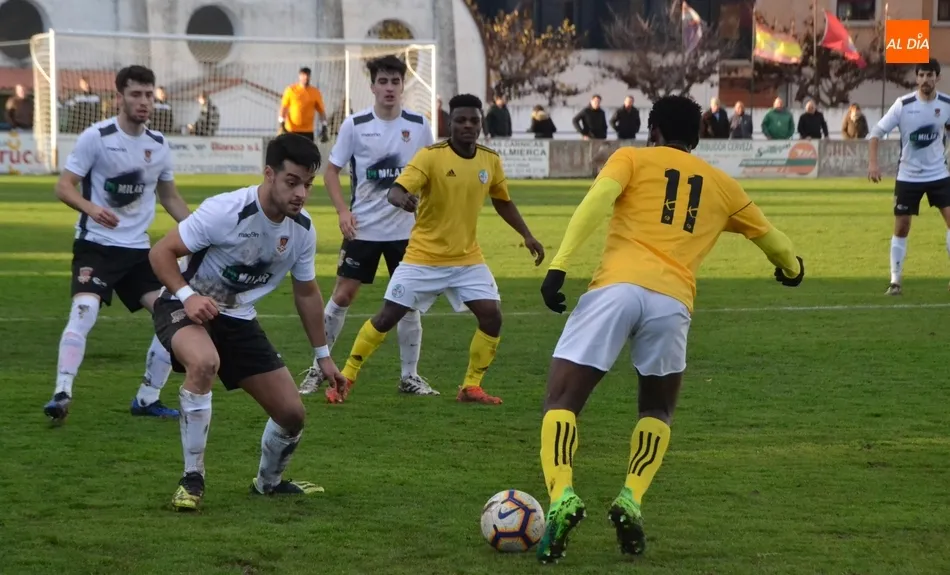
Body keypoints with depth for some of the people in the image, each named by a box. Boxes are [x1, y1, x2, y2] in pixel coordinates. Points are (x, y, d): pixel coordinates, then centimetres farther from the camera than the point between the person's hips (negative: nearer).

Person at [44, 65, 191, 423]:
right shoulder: (96, 137, -9)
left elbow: (169, 197, 21)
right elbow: (63, 186, -10)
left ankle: (147, 399, 11)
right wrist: (91, 208, -29)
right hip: (96, 244, -5)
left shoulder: (159, 145, 7)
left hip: (139, 248, 5)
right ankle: (62, 394, -26)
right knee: (84, 311, -27)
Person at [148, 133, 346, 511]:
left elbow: (306, 292, 11)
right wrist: (187, 295, -34)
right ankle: (192, 480, -26)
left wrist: (323, 355, 15)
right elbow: (161, 252, -19)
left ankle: (269, 482, 37)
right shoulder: (225, 211, -26)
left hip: (238, 320, 6)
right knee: (204, 362, -41)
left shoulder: (302, 229, -6)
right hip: (186, 308, -6)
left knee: (292, 413, 3)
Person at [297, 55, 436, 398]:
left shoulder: (419, 126, -1)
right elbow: (331, 171, 2)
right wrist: (343, 211, -11)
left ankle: (410, 376, 13)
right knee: (342, 295, 0)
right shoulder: (355, 125, -5)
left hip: (405, 229, 2)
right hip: (363, 228, -1)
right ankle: (318, 369, 11)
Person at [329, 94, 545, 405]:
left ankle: (471, 387, 6)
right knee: (387, 317, -4)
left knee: (492, 316, -9)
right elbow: (396, 191, -25)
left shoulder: (491, 161, 1)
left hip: (468, 259, 4)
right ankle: (346, 379, 9)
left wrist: (527, 235, 14)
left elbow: (503, 201, 18)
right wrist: (403, 199, -48)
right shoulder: (430, 156, -15)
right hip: (424, 257, -4)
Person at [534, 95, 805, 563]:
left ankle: (561, 496, -23)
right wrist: (791, 267, 64)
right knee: (657, 411, 24)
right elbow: (769, 235, 41)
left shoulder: (632, 158, 18)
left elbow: (597, 200, -3)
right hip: (672, 300, 2)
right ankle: (631, 500, 0)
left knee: (560, 402, 4)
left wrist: (559, 265, -10)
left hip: (616, 287, -2)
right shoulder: (721, 185, 27)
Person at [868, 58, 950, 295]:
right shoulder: (903, 105, -14)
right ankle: (896, 281, 12)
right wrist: (873, 162, -23)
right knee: (901, 228, 1)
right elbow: (877, 132, -11)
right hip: (908, 176, -1)